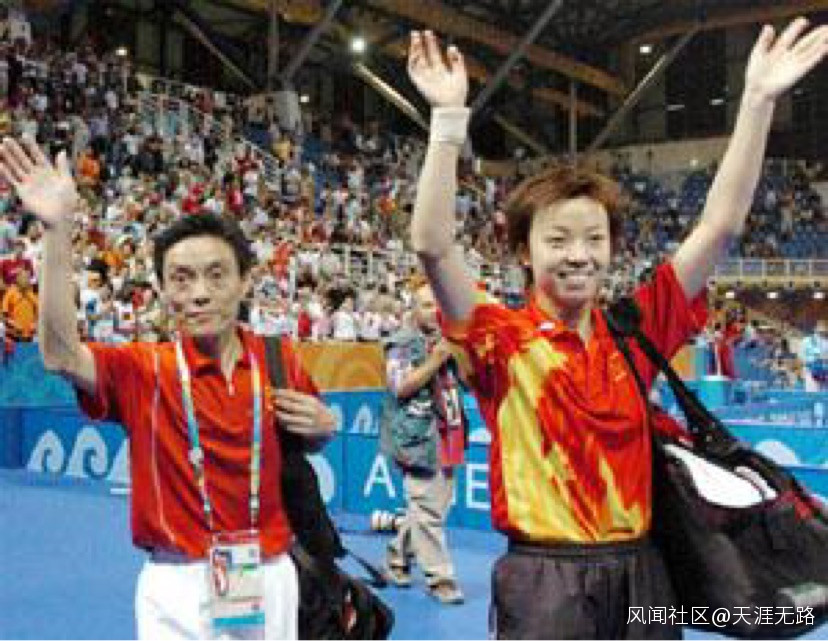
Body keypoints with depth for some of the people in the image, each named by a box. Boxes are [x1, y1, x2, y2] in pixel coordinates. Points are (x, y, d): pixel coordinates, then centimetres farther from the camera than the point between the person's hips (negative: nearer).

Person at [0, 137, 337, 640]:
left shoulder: (280, 359, 0)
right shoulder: (144, 369, -7)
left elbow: (312, 439, 18)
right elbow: (61, 355, -26)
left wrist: (323, 424, -8)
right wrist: (58, 231, -37)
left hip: (270, 580, 2)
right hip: (178, 589, -2)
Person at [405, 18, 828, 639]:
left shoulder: (637, 330, 3)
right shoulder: (503, 338, -6)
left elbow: (719, 227, 1)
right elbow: (432, 246, -20)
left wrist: (758, 100, -2)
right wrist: (449, 117, -24)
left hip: (640, 572, 4)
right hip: (545, 580, -3)